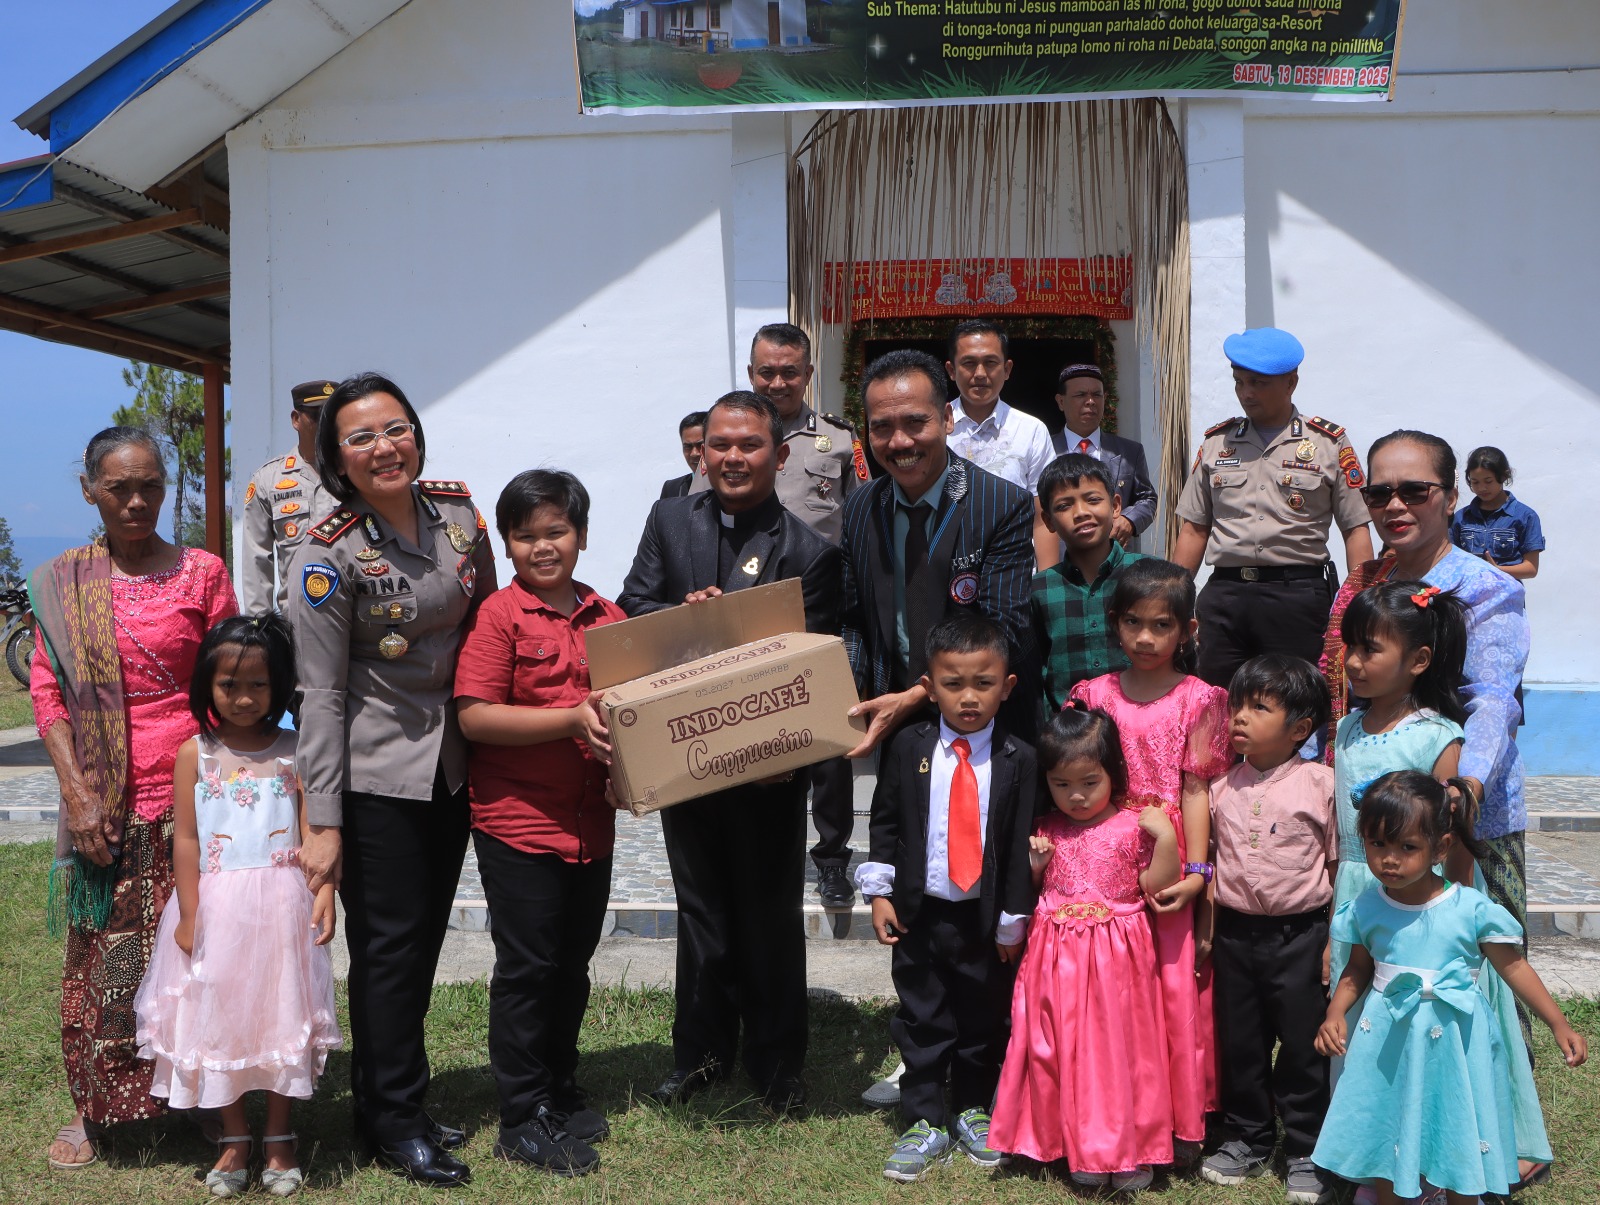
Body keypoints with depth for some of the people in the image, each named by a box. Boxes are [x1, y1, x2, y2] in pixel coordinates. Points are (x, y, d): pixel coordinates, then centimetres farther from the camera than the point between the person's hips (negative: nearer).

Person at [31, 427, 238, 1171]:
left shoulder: (201, 573, 2)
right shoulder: (61, 583, 6)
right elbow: (47, 693, 4)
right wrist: (77, 796, -6)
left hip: (186, 795, -1)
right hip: (102, 801, 1)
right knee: (101, 953, 6)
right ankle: (91, 1107, 20)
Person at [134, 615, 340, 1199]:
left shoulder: (294, 752, -1)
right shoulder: (195, 754, 0)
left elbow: (312, 832, -5)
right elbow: (186, 840, -1)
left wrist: (324, 895, -17)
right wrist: (189, 915, -5)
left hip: (280, 905, -1)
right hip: (216, 909, 1)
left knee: (279, 1015, 6)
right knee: (217, 1019, 8)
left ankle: (279, 1138, 21)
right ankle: (234, 1139, 23)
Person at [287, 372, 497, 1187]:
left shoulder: (460, 513, -1)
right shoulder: (329, 556, -16)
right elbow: (322, 695, -15)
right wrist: (324, 822, -15)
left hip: (452, 765, 6)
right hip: (377, 775, -6)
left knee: (424, 937, 15)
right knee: (389, 945, 3)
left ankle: (386, 1098, 31)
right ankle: (393, 1121, 20)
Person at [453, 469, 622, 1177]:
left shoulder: (608, 618, 7)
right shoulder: (498, 616, -9)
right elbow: (474, 716, -17)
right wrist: (572, 720, -23)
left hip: (590, 822, 6)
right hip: (518, 824, -5)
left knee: (573, 964, 17)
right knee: (527, 967, 3)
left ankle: (561, 1094, 33)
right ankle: (522, 1121, 15)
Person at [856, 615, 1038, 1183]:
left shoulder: (1018, 761, -7)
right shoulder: (908, 747, -4)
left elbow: (1022, 843, -5)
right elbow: (885, 821, 3)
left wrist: (1012, 920, -5)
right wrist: (880, 891, -2)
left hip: (986, 918, 0)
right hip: (919, 912, 1)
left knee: (983, 1019, 14)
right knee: (922, 1018, 8)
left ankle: (973, 1111, 32)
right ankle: (925, 1122, 20)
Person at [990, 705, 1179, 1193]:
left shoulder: (1133, 826, -5)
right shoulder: (1047, 830, 5)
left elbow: (1155, 889, -6)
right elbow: (1032, 893, 13)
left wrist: (1166, 839, -17)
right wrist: (1036, 865, -5)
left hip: (1116, 956, -3)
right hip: (1058, 956, 3)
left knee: (1120, 1046, 2)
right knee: (1064, 1048, 6)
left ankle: (1129, 1148, 15)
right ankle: (1082, 1144, 19)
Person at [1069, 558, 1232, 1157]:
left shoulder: (1198, 700, -1)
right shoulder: (1093, 694, 6)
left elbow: (1196, 791, -4)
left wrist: (1196, 872, -10)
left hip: (1170, 864, -2)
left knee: (1175, 984, 2)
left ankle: (1179, 1121, 17)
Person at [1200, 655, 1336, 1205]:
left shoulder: (1321, 783, -8)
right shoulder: (1221, 787, 3)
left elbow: (1338, 866, -4)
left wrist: (1334, 941, -6)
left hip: (1299, 934, -4)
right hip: (1235, 933, 4)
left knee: (1302, 1046, 6)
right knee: (1239, 1043, 14)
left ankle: (1305, 1152, 21)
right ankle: (1246, 1138, 31)